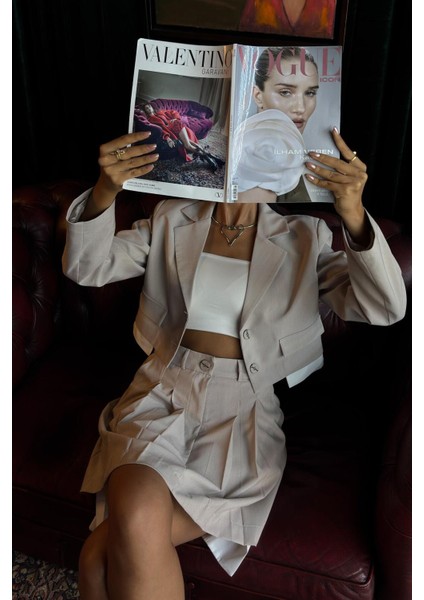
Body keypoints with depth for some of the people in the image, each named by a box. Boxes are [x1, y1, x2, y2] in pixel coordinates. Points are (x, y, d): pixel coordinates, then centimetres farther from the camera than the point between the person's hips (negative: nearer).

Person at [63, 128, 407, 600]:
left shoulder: (304, 236, 8)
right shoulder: (171, 220, 14)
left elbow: (384, 309, -4)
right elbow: (86, 267, 6)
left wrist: (353, 213, -21)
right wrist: (104, 192, -15)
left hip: (244, 406, -2)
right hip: (164, 393, 3)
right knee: (137, 514, -29)